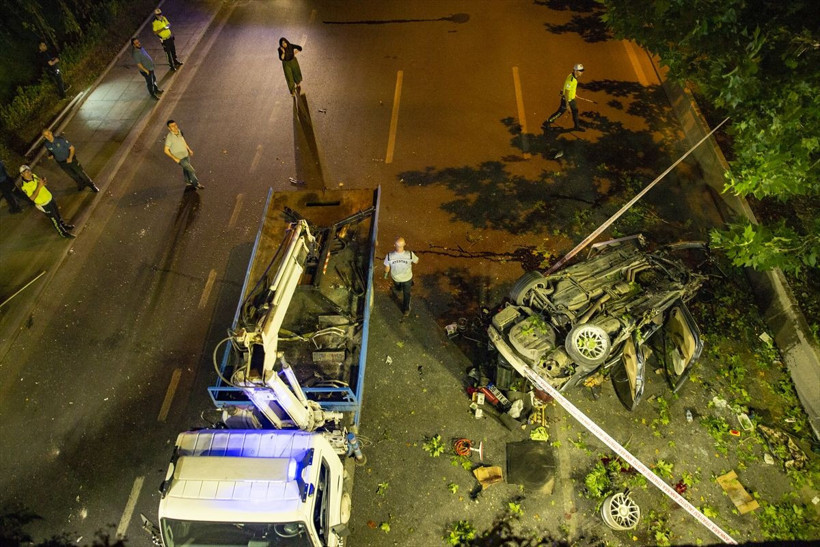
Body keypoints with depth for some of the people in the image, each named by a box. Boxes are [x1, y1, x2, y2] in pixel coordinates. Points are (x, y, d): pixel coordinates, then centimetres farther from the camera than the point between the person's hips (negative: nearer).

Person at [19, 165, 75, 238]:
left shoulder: (34, 176, -6)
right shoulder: (25, 186, -26)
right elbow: (32, 198, -30)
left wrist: (43, 182, -11)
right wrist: (39, 186, -35)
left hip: (50, 198, 7)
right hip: (44, 204, -7)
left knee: (57, 214, 26)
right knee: (54, 219, 9)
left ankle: (63, 225, 50)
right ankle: (63, 232, 27)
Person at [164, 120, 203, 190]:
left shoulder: (179, 131, -8)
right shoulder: (169, 137, -28)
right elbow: (166, 150, -21)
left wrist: (189, 149, 15)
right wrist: (175, 159, -22)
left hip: (186, 154, 7)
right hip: (179, 158, -7)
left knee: (186, 169, 24)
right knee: (191, 170, -6)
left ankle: (188, 181, 46)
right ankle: (196, 184, 12)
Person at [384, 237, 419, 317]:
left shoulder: (389, 256, -35)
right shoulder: (410, 254, -36)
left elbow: (387, 268, -16)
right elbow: (416, 262, -13)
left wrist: (385, 274, 6)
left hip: (395, 277, 1)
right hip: (407, 277, -1)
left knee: (397, 284, 39)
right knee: (406, 293, 26)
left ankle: (398, 289, 73)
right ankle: (406, 310, 41)